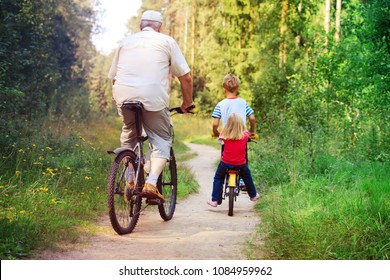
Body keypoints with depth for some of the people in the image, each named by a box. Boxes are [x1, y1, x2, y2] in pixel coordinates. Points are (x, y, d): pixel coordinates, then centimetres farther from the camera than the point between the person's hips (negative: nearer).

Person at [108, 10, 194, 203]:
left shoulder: (125, 41, 23)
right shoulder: (167, 41, 14)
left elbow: (113, 77, 22)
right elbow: (185, 77, 9)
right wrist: (187, 103, 22)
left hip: (124, 96, 3)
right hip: (153, 98, -3)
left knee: (128, 136, 25)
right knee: (161, 141, 8)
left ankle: (130, 182, 20)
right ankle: (151, 183, -10)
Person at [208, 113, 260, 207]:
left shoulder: (224, 135, -12)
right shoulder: (245, 135, -11)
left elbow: (220, 136, 9)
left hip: (225, 163, -1)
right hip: (240, 164, 1)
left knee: (218, 178, 21)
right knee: (247, 178, 28)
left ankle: (214, 200, 17)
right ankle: (253, 195, 44)